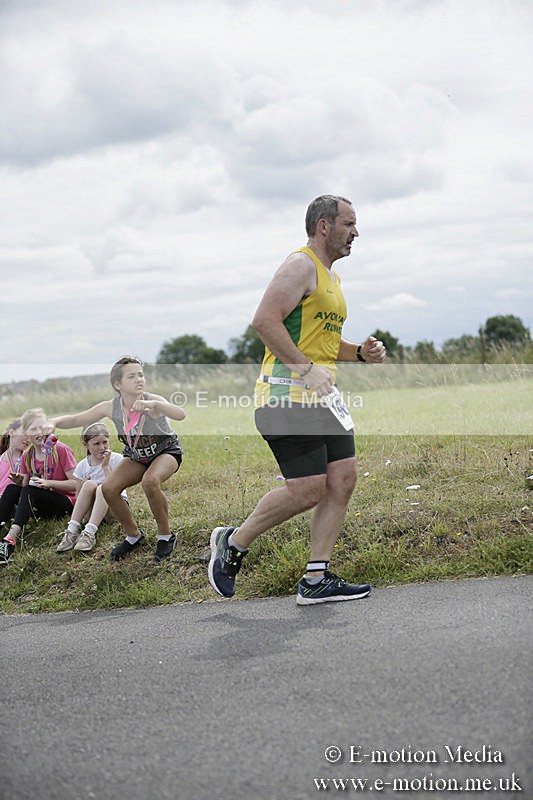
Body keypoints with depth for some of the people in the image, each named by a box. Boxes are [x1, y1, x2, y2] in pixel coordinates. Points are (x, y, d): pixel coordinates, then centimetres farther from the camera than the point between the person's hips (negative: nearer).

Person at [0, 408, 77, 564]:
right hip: (41, 507, 6)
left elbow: (76, 484, -11)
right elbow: (25, 485, 10)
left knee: (30, 491, -32)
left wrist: (49, 483, -22)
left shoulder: (61, 450, -7)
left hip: (65, 502, -6)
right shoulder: (27, 456, 10)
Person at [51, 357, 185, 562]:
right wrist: (53, 422, -31)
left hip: (166, 451, -5)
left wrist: (153, 404, -67)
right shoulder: (111, 407, -19)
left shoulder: (153, 401, -30)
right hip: (136, 455, 5)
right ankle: (132, 535, 9)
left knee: (150, 481, -35)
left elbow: (180, 414, -50)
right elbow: (76, 420, -10)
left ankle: (165, 536, -11)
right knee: (109, 488, -17)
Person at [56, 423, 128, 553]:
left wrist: (105, 466, -20)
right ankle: (72, 530, -35)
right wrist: (83, 486, -17)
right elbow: (79, 499, 4)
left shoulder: (116, 460, -8)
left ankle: (89, 533, -48)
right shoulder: (82, 466, -1)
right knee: (90, 484, -27)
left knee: (103, 488, -33)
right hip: (92, 510, 2)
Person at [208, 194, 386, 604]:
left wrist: (360, 352, 13)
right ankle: (233, 543, 9)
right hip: (288, 392, -10)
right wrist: (305, 368, -23)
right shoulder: (300, 266, -9)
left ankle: (316, 580, 5)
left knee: (343, 479, 1)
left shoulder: (331, 276, 22)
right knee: (308, 489, -11)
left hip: (321, 393, 10)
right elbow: (265, 321, -20)